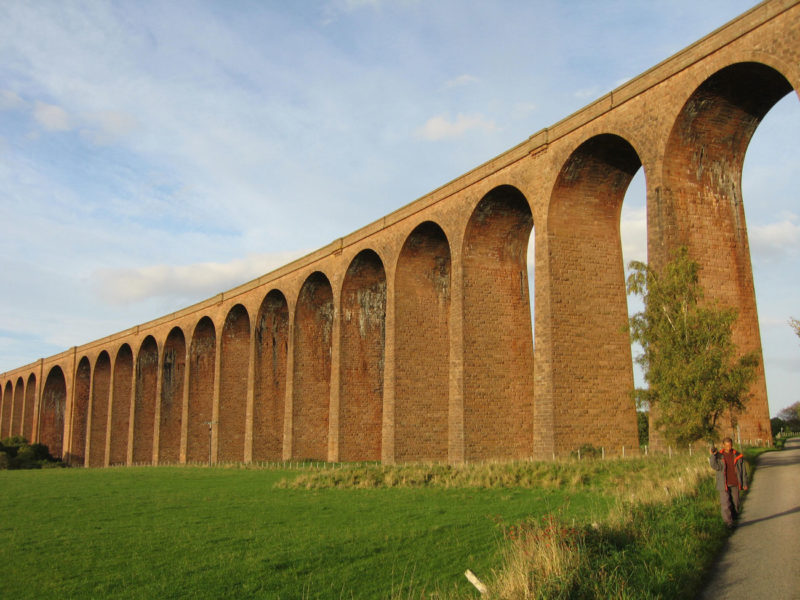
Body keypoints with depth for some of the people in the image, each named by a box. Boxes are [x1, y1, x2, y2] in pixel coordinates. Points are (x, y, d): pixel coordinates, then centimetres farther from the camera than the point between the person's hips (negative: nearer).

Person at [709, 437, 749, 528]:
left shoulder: (738, 456, 2)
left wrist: (744, 483, 5)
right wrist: (713, 455, -24)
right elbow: (715, 467, -13)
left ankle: (733, 518, 26)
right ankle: (729, 522, -3)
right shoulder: (719, 456, 0)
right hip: (724, 485, -2)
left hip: (735, 484, 2)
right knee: (726, 504, -7)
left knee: (735, 503, 7)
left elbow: (743, 470, 7)